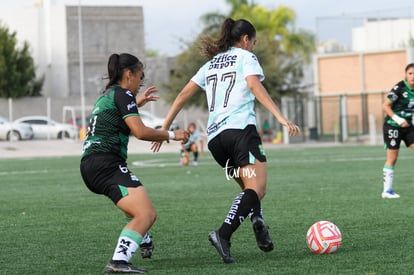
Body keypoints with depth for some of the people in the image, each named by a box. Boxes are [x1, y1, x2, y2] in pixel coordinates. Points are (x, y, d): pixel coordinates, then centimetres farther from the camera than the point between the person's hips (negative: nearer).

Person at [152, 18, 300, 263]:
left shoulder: (211, 64, 26)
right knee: (256, 190, -15)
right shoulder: (246, 57, 8)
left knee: (250, 188, 18)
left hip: (215, 137, 7)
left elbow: (184, 95, 20)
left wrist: (165, 128, 24)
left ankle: (259, 225, -7)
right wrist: (281, 118, -20)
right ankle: (223, 234, -34)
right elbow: (255, 86, -11)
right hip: (240, 128, -7)